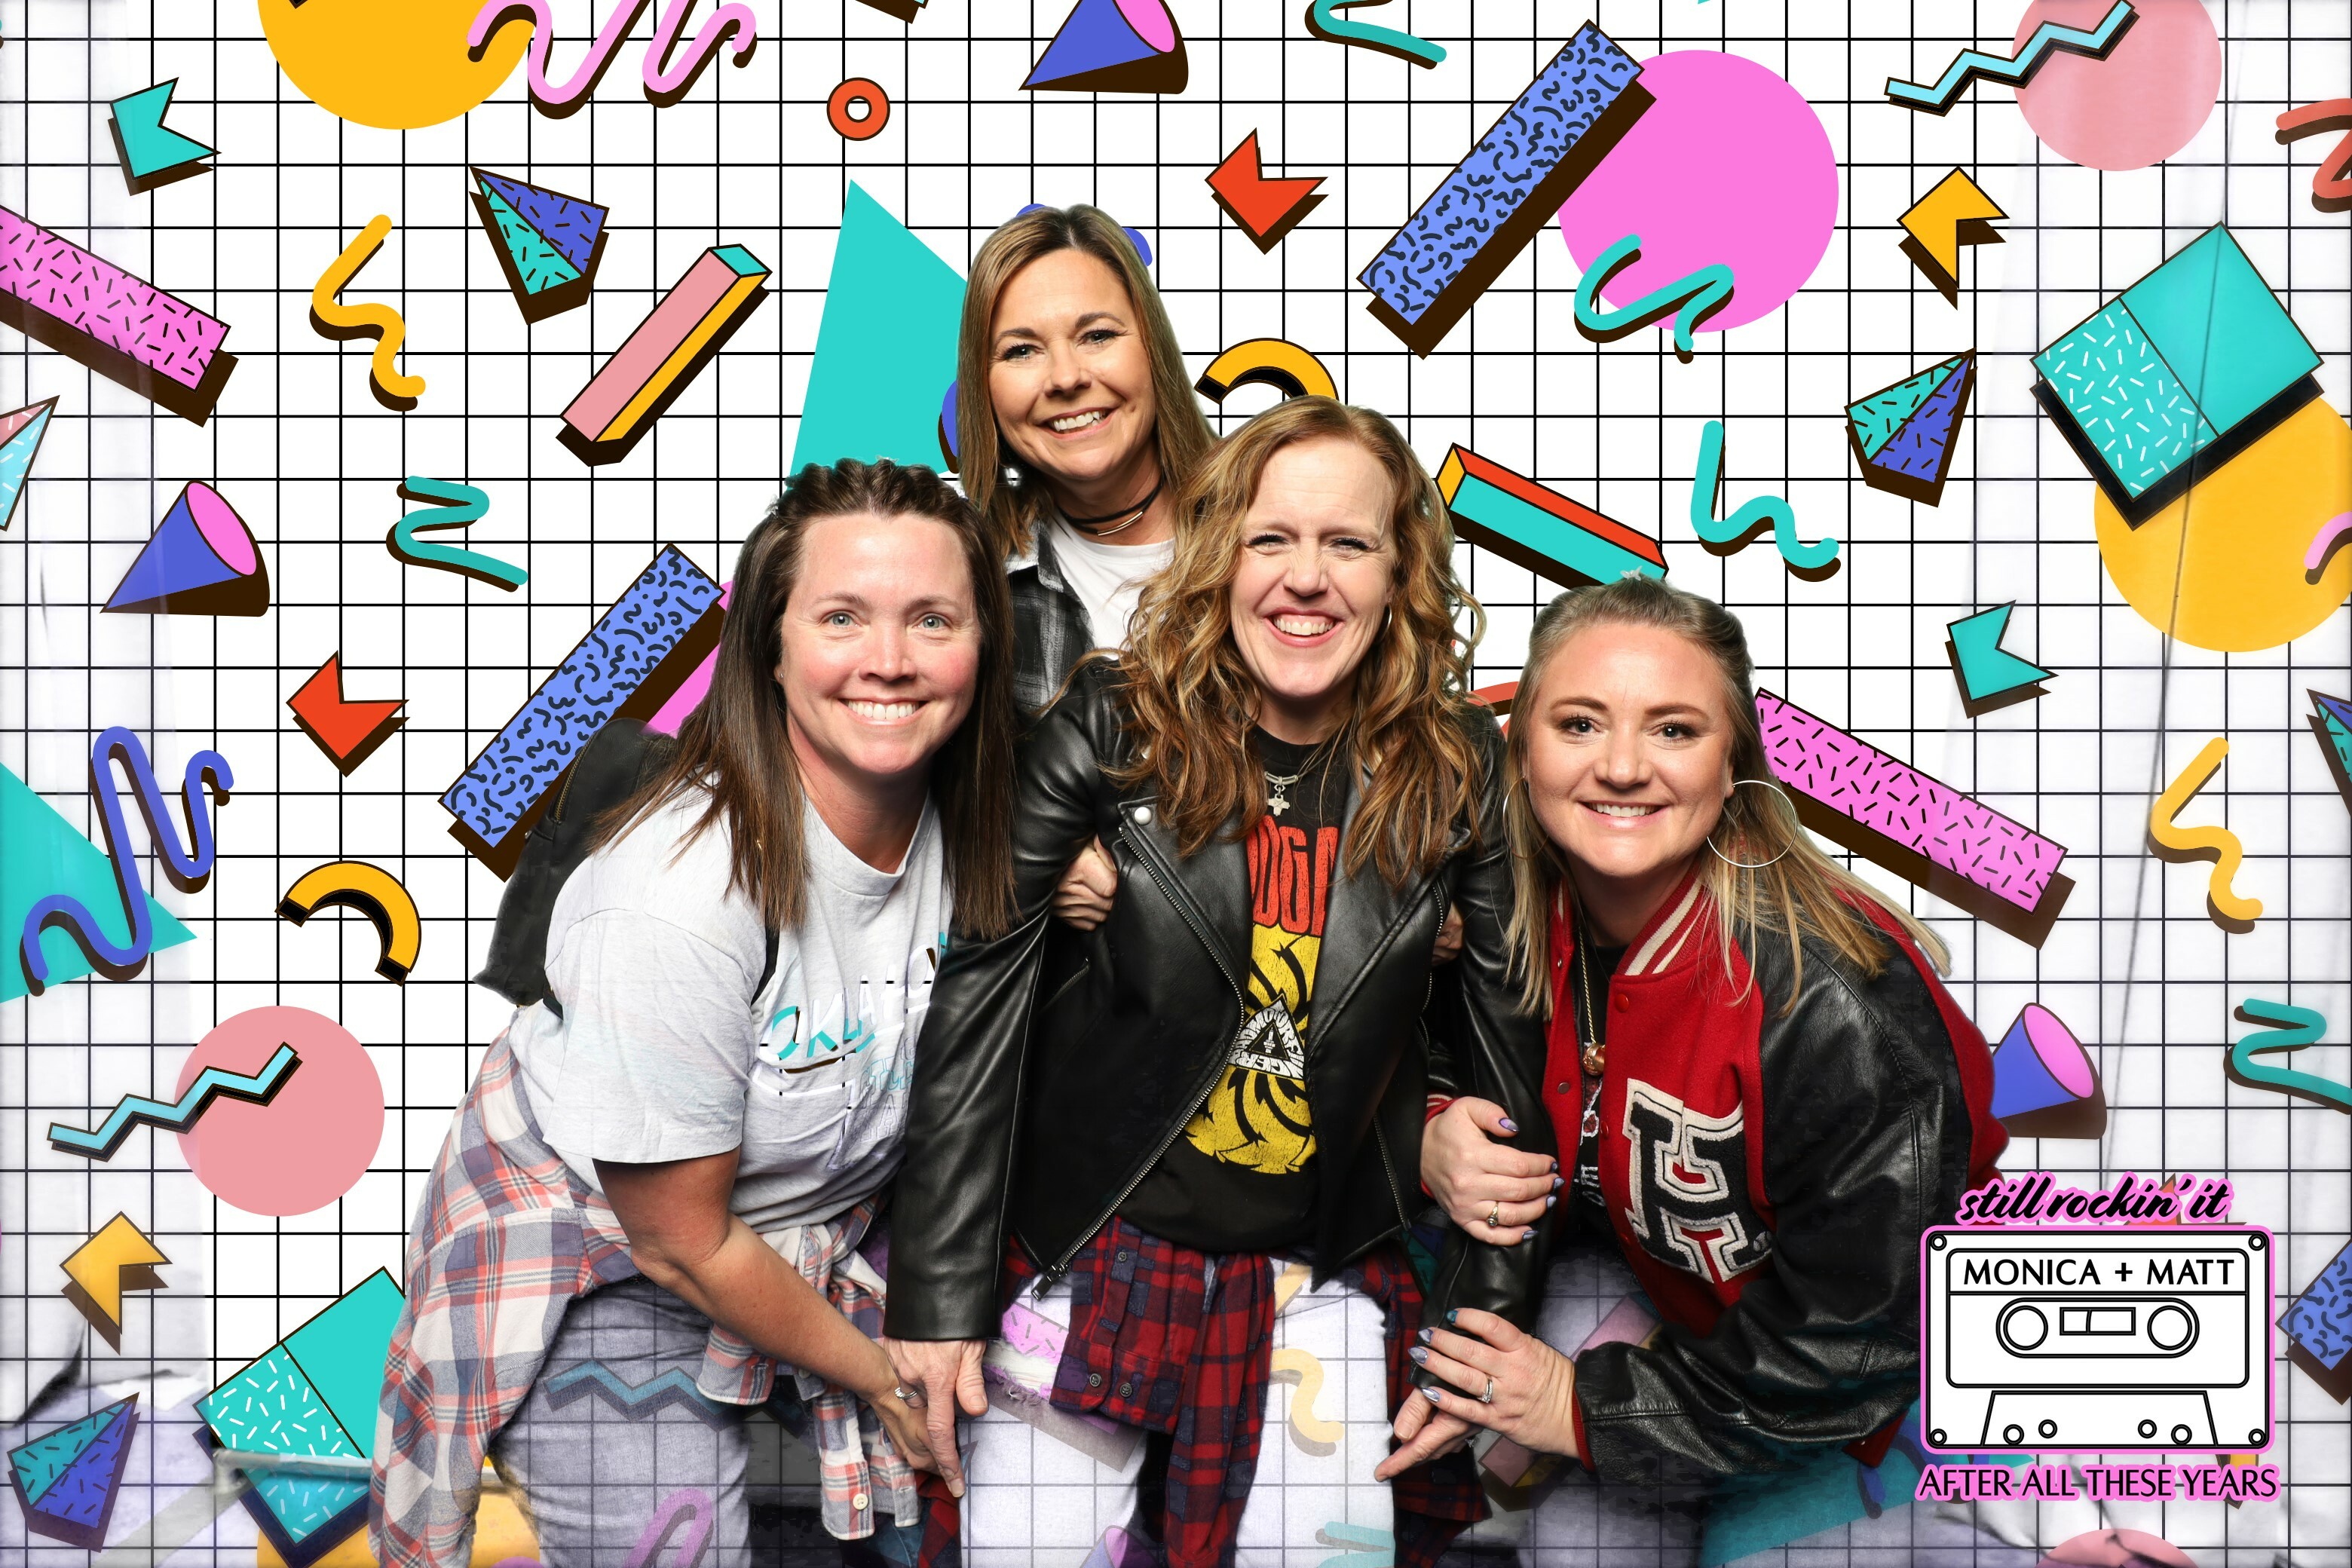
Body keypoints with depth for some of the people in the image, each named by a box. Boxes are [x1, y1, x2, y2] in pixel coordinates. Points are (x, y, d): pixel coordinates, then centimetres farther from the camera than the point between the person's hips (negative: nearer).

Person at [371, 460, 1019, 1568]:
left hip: (807, 1233, 5)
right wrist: (874, 1371, -9)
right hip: (600, 1256, -5)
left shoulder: (960, 832, -14)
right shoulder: (678, 897, -33)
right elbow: (679, 1240, -21)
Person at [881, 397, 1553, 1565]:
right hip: (1092, 1249, -1)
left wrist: (1491, 1303, 3)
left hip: (1326, 1279, 1)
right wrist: (940, 1291, -10)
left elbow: (1513, 1034, 2)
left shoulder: (1459, 770, -6)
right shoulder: (1114, 730, -10)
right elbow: (978, 986, -9)